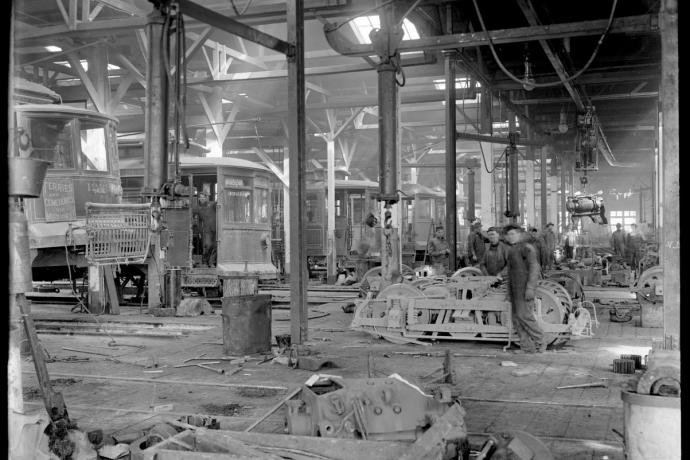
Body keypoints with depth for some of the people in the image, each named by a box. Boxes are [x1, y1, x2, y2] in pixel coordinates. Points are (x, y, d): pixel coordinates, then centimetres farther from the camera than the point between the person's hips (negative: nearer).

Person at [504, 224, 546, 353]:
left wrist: (530, 288, -22)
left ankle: (540, 342, 1)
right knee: (517, 318, 4)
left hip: (525, 288, -9)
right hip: (515, 288, 9)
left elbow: (534, 267, -15)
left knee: (524, 315, -13)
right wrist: (509, 291, 22)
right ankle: (527, 347, 7)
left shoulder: (526, 248, -8)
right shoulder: (513, 250, 20)